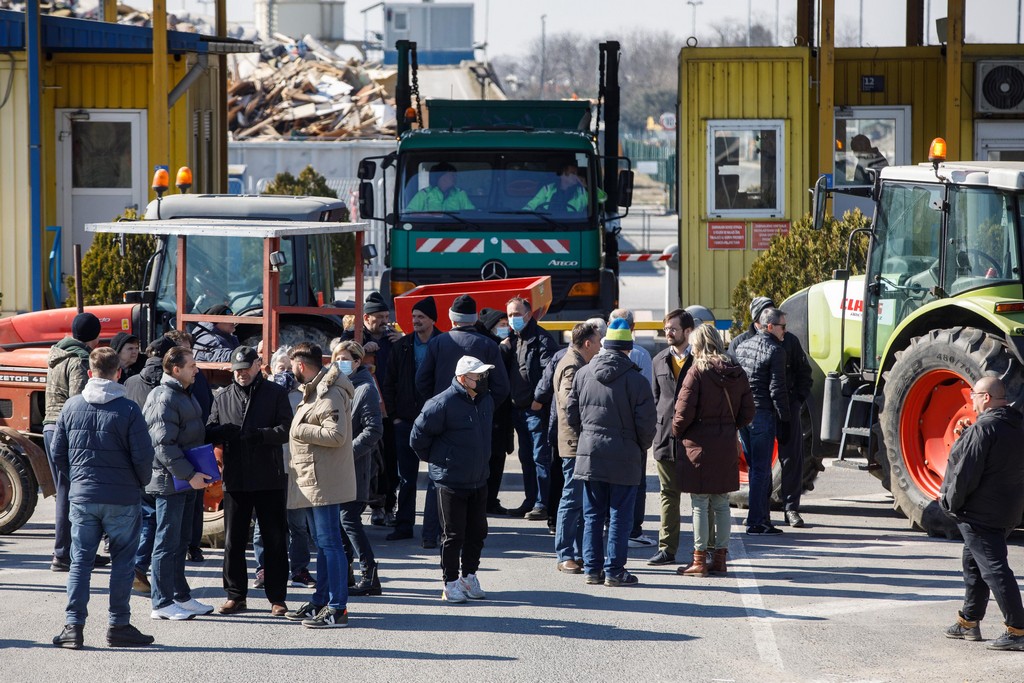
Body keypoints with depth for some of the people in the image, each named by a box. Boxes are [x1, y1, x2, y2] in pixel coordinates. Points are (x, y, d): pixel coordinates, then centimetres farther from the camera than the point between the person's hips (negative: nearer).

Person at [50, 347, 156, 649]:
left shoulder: (72, 406, 1)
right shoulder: (128, 410, -10)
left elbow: (58, 452, 5)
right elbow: (143, 456, -11)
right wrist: (141, 483, 9)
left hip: (82, 497, 3)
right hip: (122, 499, -3)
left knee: (80, 561, 8)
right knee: (122, 562, 7)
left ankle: (73, 625, 2)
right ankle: (118, 625, 9)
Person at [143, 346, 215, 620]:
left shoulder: (184, 396, 16)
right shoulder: (164, 399, -16)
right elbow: (164, 445, -22)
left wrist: (198, 473, 14)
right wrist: (189, 475, -23)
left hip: (186, 481, 10)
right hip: (169, 481, -10)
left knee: (180, 542, 16)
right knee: (167, 543, -5)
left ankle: (181, 596, 24)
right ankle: (162, 603, 0)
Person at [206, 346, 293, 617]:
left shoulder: (275, 393, 2)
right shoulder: (223, 398, 12)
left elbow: (286, 429, -7)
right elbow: (210, 433, 10)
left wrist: (258, 435, -21)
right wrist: (223, 433, -14)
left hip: (269, 479, -3)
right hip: (235, 479, 3)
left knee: (274, 540, 2)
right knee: (233, 540, 7)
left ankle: (277, 597, 9)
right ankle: (235, 595, 16)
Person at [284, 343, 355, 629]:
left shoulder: (330, 394, -16)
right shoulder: (314, 391, 18)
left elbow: (336, 435, -25)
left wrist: (301, 430, -17)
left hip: (324, 483, -11)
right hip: (311, 481, 11)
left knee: (329, 543, -10)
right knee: (323, 543, 16)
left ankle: (337, 609, -10)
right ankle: (320, 603, 24)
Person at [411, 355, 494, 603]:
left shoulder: (486, 401, 6)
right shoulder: (444, 403, -18)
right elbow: (418, 436, -11)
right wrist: (437, 460, 1)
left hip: (479, 480, 7)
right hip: (451, 481, -7)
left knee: (477, 532, 12)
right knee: (453, 535, 0)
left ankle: (469, 577, 26)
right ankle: (451, 583, 9)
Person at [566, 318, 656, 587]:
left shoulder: (583, 374, 2)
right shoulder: (636, 381, -10)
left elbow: (571, 414, 7)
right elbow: (646, 424, -9)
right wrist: (641, 447, 10)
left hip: (590, 454, 4)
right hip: (624, 458, -4)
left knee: (592, 515, 11)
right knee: (619, 517, 3)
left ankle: (592, 569, 13)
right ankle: (614, 571, 4)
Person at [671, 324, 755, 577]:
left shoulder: (697, 372, -12)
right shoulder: (737, 374, 5)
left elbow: (684, 411, -14)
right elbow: (747, 412, 8)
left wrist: (676, 431, 4)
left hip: (699, 445, -5)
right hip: (726, 447, 5)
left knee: (700, 504, 0)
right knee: (721, 504, 12)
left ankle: (700, 559, 2)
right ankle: (720, 558, 15)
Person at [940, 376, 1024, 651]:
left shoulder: (983, 428, -20)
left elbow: (965, 473, -21)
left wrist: (951, 502, -8)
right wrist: (965, 436, 9)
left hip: (980, 512, -10)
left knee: (994, 569, -8)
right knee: (974, 563, 22)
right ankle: (969, 622, 30)